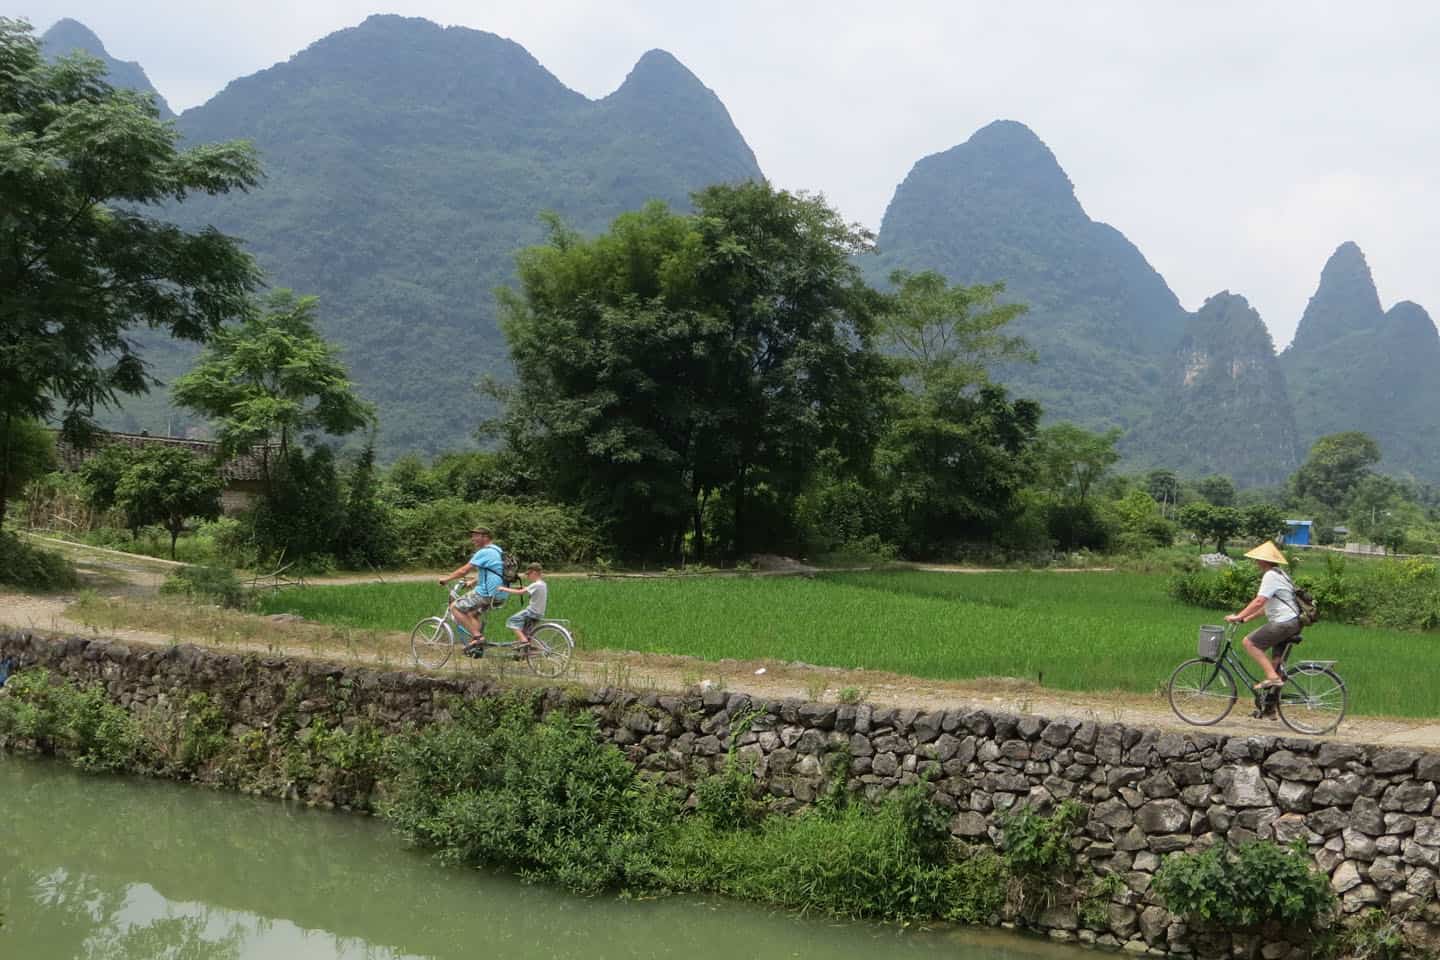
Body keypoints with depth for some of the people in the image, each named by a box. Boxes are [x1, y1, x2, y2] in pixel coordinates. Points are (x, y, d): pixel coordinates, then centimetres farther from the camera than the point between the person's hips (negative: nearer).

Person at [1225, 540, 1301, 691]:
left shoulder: (1271, 576, -12)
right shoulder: (1278, 574, 21)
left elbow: (1259, 601, -22)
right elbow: (1266, 605, 22)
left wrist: (1239, 617, -20)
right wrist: (1247, 618, 18)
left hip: (1283, 622, -10)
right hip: (1293, 622, 10)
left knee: (1248, 643, -11)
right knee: (1276, 661, 16)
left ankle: (1272, 676, -17)